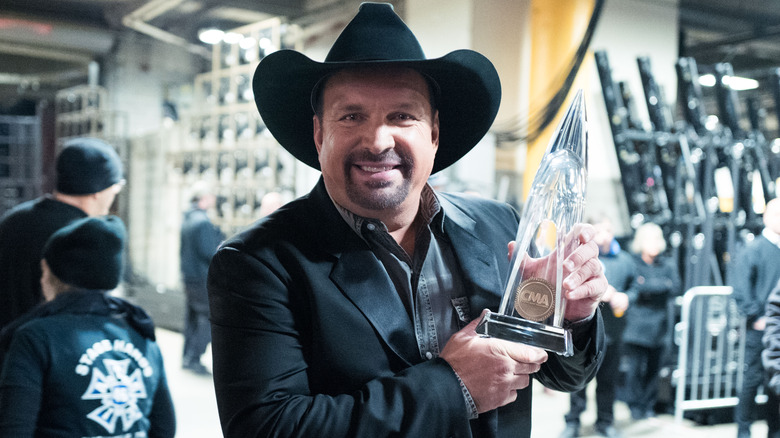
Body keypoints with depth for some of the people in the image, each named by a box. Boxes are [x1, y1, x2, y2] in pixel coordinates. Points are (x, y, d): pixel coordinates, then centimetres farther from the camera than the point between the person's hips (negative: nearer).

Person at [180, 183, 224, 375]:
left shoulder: (186, 220, 12)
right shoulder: (203, 221, -18)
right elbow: (208, 252, -21)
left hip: (189, 277, 10)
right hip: (203, 279, -10)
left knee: (192, 317, 16)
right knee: (208, 319, -3)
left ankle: (187, 357, 22)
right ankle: (193, 358, -4)